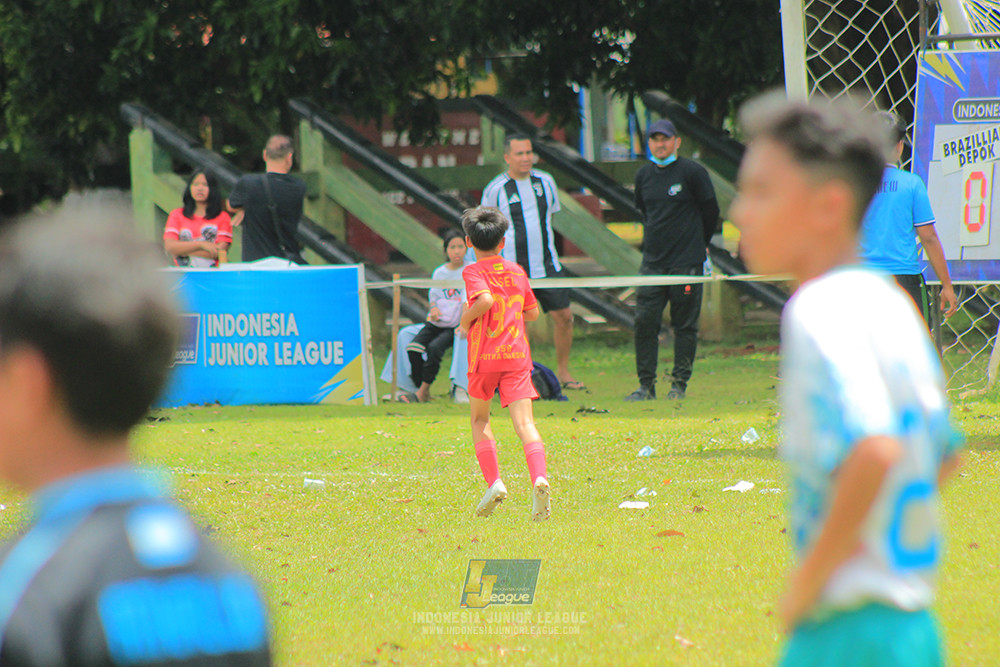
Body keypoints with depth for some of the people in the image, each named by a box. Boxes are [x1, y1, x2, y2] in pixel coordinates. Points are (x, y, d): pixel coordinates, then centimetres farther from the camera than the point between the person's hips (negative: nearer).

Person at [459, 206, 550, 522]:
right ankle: (539, 477, -31)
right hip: (517, 354, 3)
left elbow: (485, 300, -22)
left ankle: (493, 481, 6)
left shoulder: (473, 272, -3)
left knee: (480, 419, 18)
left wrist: (466, 319, -5)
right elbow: (532, 312, 18)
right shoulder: (517, 271, 12)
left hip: (485, 354, -3)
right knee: (524, 422, -8)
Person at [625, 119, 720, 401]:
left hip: (686, 262, -4)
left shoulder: (692, 172, -5)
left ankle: (679, 384, 7)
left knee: (685, 325, 0)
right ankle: (646, 385, 2)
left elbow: (710, 211, 3)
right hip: (653, 262, 4)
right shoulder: (643, 175, 9)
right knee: (644, 321, -3)